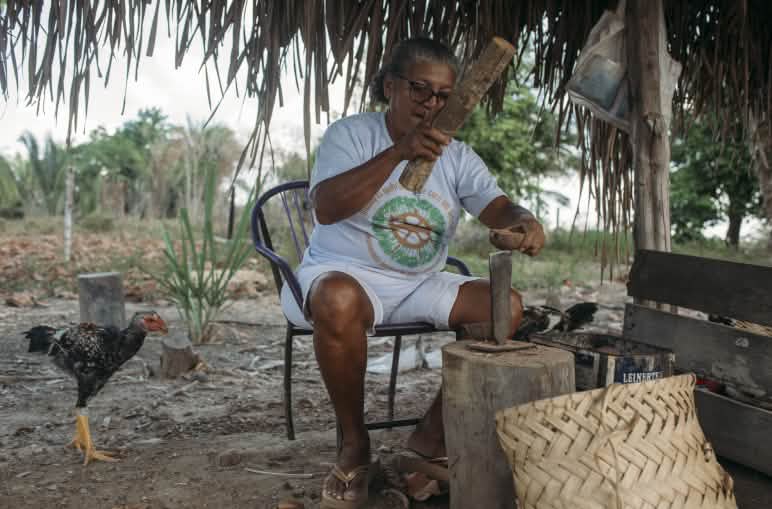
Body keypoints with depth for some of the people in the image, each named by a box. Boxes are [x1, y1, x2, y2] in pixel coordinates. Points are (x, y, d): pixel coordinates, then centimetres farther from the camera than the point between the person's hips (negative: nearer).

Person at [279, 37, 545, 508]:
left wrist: (524, 222, -32)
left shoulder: (458, 156, 6)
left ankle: (434, 434, -3)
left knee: (506, 304, -14)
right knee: (339, 300, -39)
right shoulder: (351, 133, -7)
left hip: (422, 286, 5)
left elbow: (499, 208, -6)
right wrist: (398, 152, -32)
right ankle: (354, 445, -16)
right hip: (344, 274, -5)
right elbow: (326, 208, -22)